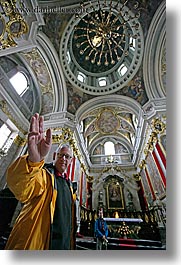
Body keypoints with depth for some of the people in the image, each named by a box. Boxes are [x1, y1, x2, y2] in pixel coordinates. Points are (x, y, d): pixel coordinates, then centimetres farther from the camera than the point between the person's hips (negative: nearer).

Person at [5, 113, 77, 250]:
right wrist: (33, 159, -57)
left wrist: (70, 242, 19)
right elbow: (20, 187, -38)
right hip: (34, 242, -7)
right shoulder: (44, 173, -15)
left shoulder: (68, 182, 9)